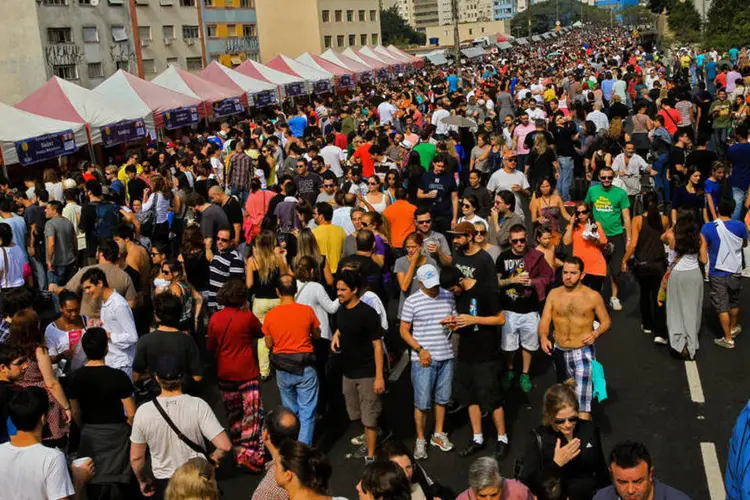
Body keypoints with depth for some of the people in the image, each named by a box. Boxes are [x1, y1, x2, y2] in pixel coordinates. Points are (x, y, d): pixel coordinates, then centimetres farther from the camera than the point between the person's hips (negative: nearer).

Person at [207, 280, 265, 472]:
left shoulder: (215, 318, -5)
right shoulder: (247, 317, -13)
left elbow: (210, 347, 6)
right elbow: (261, 333, 6)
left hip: (225, 373, 4)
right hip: (246, 372, -4)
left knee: (233, 414, 20)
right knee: (252, 414, 0)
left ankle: (238, 450, 32)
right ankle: (248, 455, -8)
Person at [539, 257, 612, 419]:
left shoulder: (593, 296, -7)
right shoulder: (554, 294, 0)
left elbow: (606, 321, 2)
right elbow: (544, 321, -3)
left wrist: (596, 333, -19)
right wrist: (543, 337, -23)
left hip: (583, 352, -4)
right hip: (559, 352, 4)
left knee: (583, 402, -15)